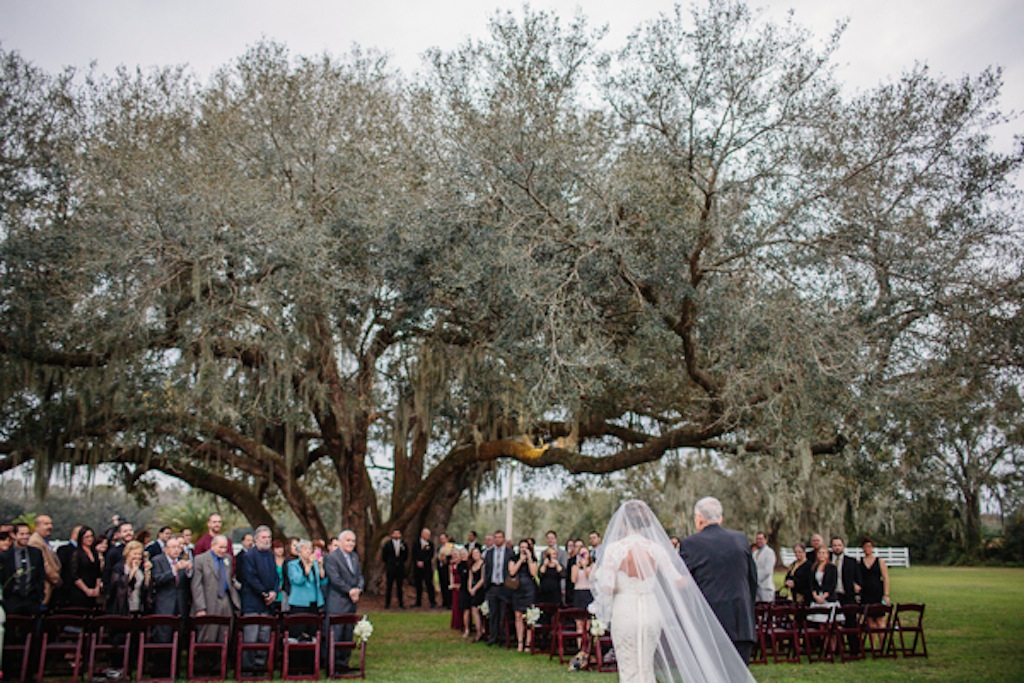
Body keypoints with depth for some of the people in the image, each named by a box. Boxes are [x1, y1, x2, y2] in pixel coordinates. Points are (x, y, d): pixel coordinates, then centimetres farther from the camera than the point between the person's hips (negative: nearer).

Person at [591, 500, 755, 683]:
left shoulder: (614, 548, -8)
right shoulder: (655, 548, 0)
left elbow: (606, 588, -13)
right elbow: (677, 582, 1)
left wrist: (595, 576, 8)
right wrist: (692, 577, 21)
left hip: (625, 612, -3)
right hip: (651, 611, 3)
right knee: (646, 668, 19)